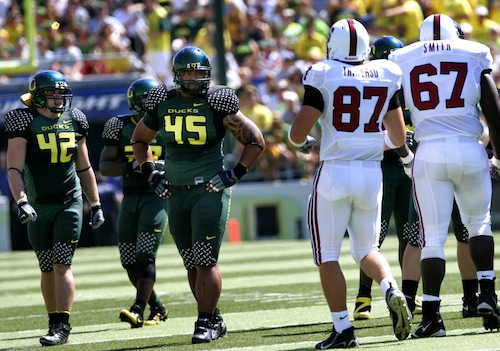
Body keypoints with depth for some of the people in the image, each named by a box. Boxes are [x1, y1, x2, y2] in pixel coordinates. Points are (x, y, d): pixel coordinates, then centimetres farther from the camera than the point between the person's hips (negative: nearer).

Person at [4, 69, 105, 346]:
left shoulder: (74, 121, 5)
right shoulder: (24, 123, -6)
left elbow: (84, 168, 15)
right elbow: (14, 169, -11)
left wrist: (96, 205, 16)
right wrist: (21, 202, -25)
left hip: (70, 203, 1)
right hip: (38, 206, 0)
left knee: (62, 265, -10)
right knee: (48, 269, 7)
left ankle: (62, 327, -14)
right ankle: (54, 321, 19)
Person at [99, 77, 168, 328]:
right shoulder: (120, 126, 0)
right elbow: (104, 166, -4)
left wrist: (165, 167, -16)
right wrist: (130, 167, -22)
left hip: (156, 197, -3)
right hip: (130, 199, 3)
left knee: (145, 256, -17)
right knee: (129, 262, 6)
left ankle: (138, 310, -24)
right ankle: (157, 308, 24)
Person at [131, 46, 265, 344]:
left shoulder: (217, 104, -7)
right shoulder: (163, 104, 5)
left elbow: (255, 141, -2)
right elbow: (140, 139, 24)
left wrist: (234, 174, -9)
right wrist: (150, 172, 11)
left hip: (210, 189, -5)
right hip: (176, 193, 5)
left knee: (205, 261, -11)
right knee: (192, 264, 9)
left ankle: (206, 323, -5)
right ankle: (215, 319, 20)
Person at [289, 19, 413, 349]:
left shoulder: (324, 77, -7)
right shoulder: (386, 77, 5)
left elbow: (298, 132, -10)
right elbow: (398, 138, 9)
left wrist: (303, 142, 12)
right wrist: (405, 153, 32)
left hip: (334, 172, -4)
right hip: (372, 173, 4)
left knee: (327, 256, 7)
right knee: (367, 249, 19)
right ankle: (393, 291, -9)